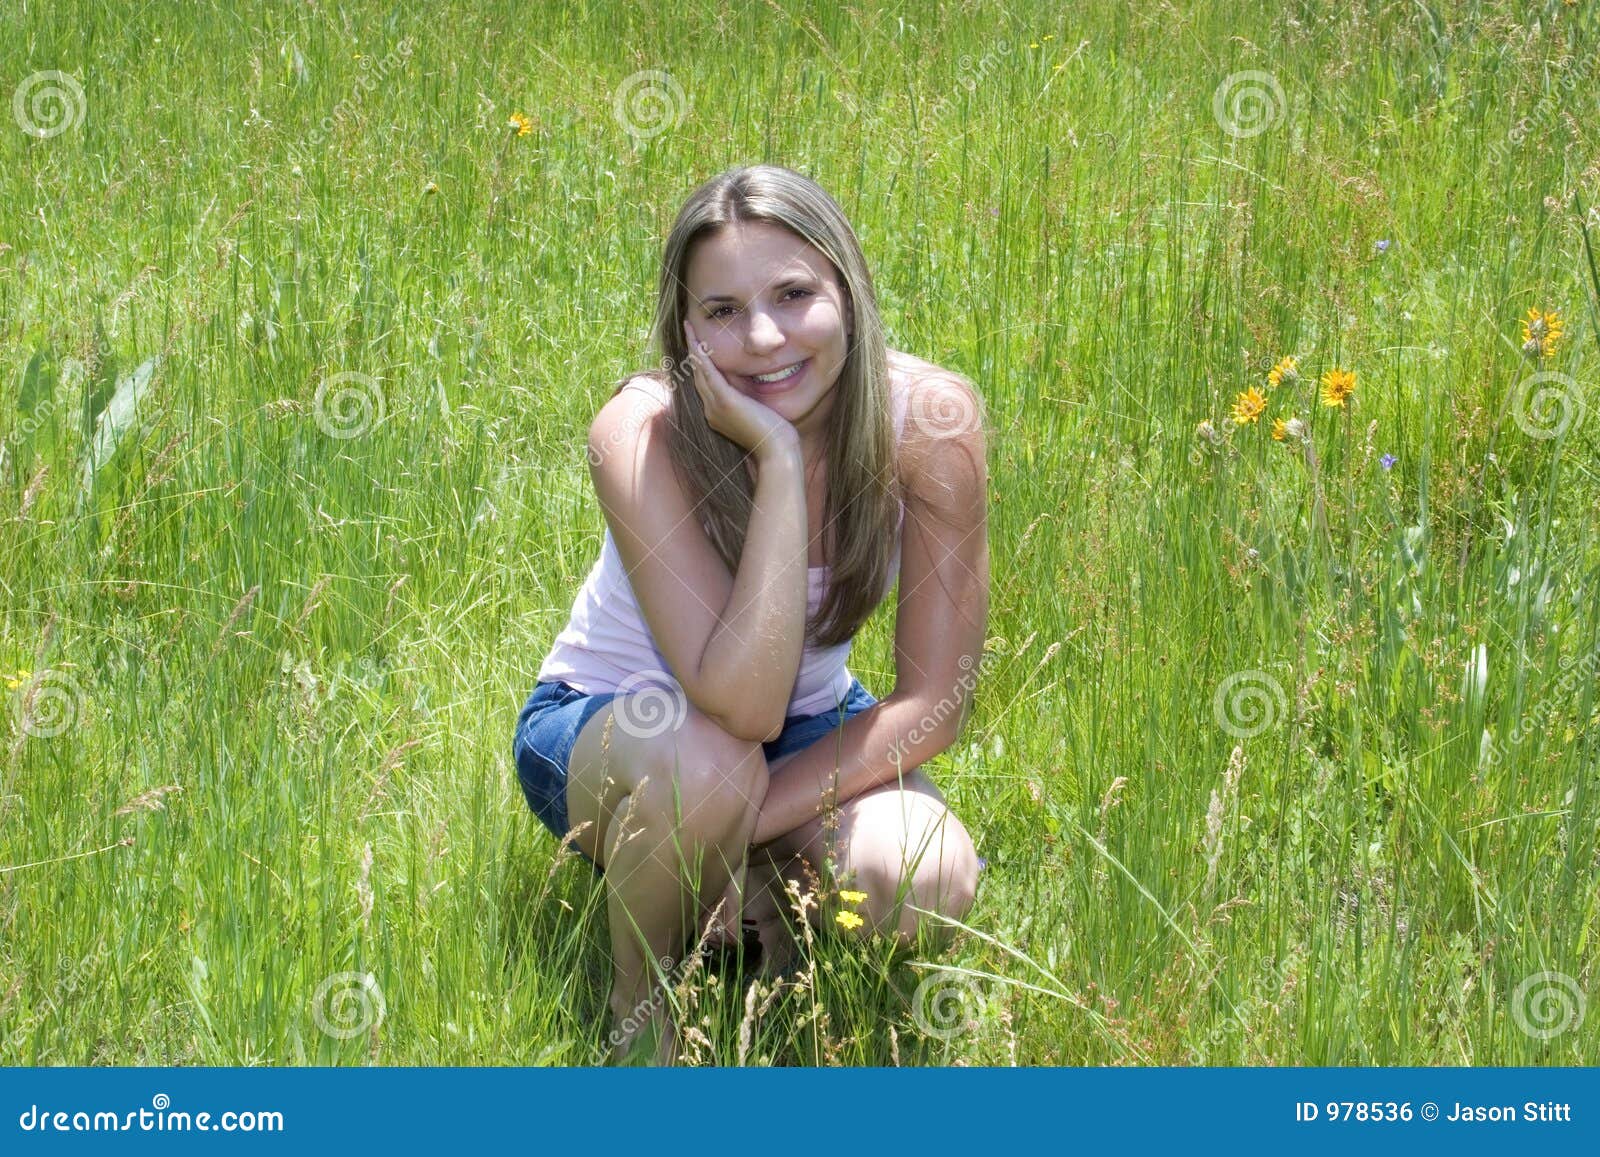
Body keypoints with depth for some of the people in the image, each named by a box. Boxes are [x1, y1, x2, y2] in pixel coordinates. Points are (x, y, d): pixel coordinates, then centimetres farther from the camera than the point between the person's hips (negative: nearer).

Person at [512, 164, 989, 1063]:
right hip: (606, 722, -2)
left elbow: (937, 702, -18)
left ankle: (763, 901, 6)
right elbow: (742, 707, -39)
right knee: (699, 762, -38)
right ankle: (639, 1006, -7)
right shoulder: (645, 433, -30)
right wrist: (778, 461, -41)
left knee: (926, 885, -30)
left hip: (812, 726, 2)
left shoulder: (931, 418, -23)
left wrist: (737, 826, -25)